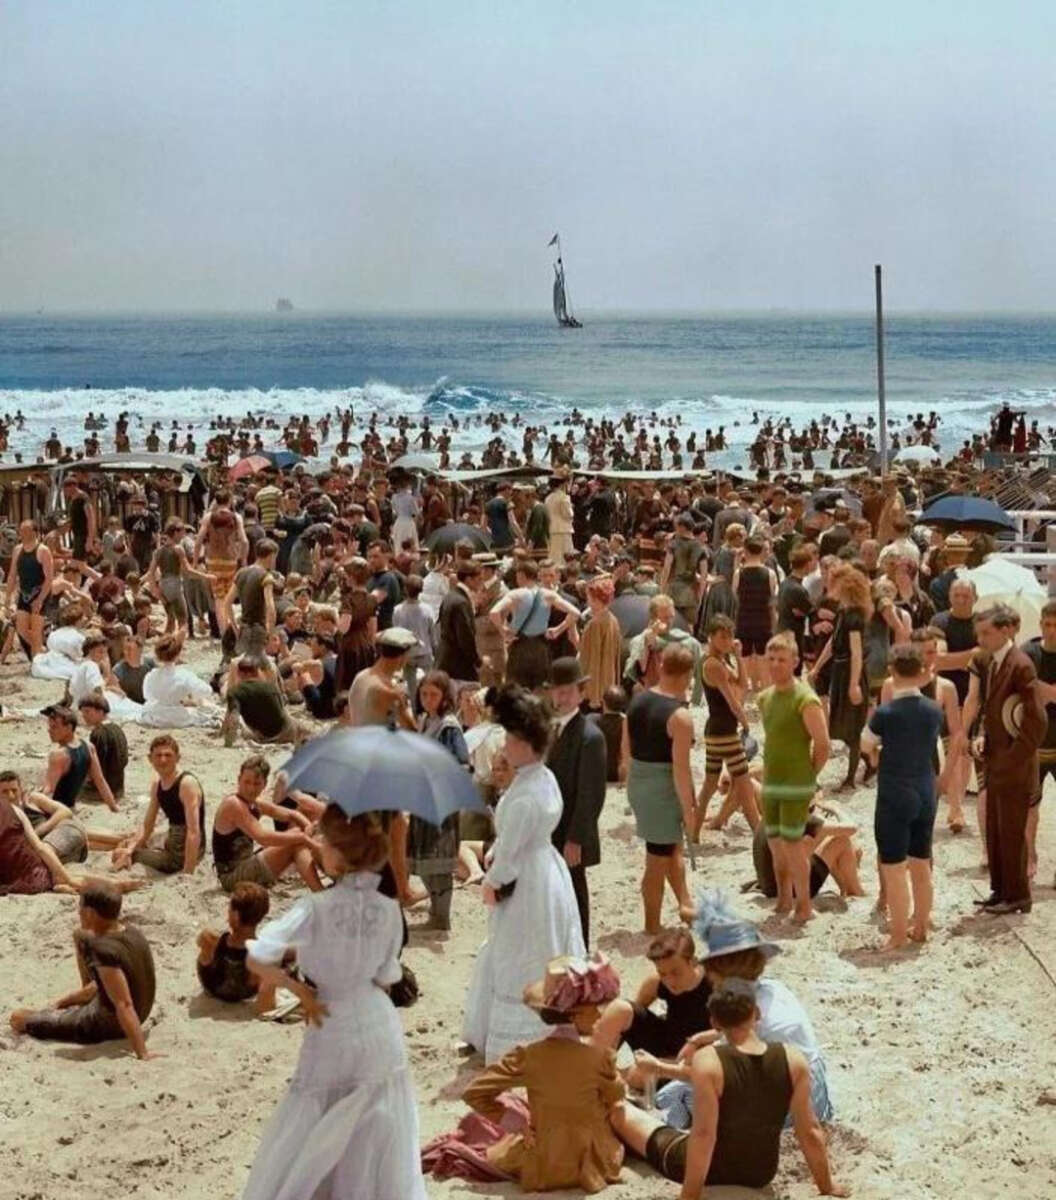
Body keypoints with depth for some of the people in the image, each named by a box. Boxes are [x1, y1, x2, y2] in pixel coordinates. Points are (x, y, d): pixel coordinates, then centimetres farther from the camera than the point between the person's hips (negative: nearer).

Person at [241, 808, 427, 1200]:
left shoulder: (315, 908, -20)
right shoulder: (388, 910, -8)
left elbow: (256, 959, -26)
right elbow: (386, 978, 1)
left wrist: (298, 988, -12)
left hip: (329, 1035, -3)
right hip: (380, 1032, 3)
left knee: (302, 1137, 13)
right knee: (384, 1139, 14)